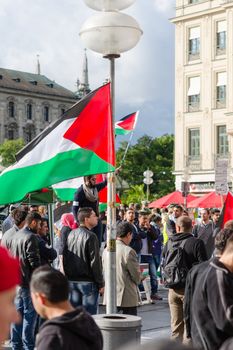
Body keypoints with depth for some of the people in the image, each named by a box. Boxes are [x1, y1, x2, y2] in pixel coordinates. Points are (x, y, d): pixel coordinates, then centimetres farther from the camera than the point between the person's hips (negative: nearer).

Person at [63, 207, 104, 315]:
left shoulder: (71, 235, 9)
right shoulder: (90, 236, -14)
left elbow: (65, 258, 14)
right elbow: (95, 262, -15)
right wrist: (100, 284, -10)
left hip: (72, 281, 7)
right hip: (87, 282, -7)